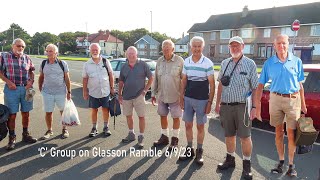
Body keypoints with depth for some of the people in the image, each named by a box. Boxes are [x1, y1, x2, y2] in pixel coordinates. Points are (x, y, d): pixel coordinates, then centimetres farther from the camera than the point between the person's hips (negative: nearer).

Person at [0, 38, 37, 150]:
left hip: (26, 89, 3)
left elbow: (31, 71, 15)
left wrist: (31, 81, -3)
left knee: (25, 113, 11)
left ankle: (25, 135, 26)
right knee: (12, 115, 2)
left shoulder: (27, 58, 9)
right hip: (12, 89, -3)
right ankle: (12, 138, 15)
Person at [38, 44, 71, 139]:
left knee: (63, 111, 8)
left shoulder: (63, 63, -4)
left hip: (61, 92, -2)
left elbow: (67, 78, -1)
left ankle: (64, 129, 26)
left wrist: (69, 92, -3)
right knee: (48, 112, 9)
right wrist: (40, 88, 8)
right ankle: (49, 130, 26)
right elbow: (41, 77, 13)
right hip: (47, 93, 2)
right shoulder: (43, 63, 2)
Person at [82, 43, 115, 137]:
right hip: (93, 92, 0)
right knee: (94, 110, 9)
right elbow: (85, 79, 4)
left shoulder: (105, 62, 0)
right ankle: (94, 128, 22)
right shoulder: (87, 64, 1)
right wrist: (85, 91, 3)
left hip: (105, 91, 0)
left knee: (105, 109, 8)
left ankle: (106, 127, 22)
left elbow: (111, 75, 4)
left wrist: (112, 88, 2)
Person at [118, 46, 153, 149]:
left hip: (139, 96, -4)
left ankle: (141, 138, 12)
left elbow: (151, 78, 0)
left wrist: (145, 90, -7)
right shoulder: (124, 67, 7)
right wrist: (120, 95, 9)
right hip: (126, 96, 4)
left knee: (141, 116, -1)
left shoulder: (143, 65, -5)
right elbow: (121, 82, 13)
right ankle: (131, 135, 32)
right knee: (128, 116, 14)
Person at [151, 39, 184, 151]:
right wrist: (153, 93, 10)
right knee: (163, 116, 14)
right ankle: (164, 137, 31)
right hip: (161, 95, 5)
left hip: (175, 96, -5)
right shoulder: (159, 61, 6)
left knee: (176, 117, 7)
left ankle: (175, 139, 22)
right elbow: (155, 78, 11)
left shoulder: (179, 61, -9)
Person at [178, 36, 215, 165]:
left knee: (200, 126, 8)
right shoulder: (186, 61, 4)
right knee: (188, 125, 11)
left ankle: (199, 152, 23)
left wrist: (210, 102, -11)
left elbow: (212, 84, -7)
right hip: (188, 98, 4)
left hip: (202, 100, -4)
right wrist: (181, 97, 4)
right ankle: (189, 150, 26)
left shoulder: (208, 63, -9)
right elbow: (183, 81, 10)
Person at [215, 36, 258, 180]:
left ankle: (246, 164, 18)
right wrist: (217, 103, 12)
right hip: (225, 105, 4)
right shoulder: (224, 63, 11)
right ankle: (230, 159, 32)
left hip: (242, 106, -4)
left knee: (245, 136, 3)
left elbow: (255, 88, -2)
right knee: (229, 135, 14)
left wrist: (254, 107, -8)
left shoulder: (250, 64, -1)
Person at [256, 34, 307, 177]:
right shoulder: (269, 63, -1)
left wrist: (303, 104, 5)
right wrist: (258, 106, -8)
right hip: (275, 99, 1)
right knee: (279, 133, 11)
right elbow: (260, 85, -2)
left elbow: (300, 85, 7)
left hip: (293, 100, -1)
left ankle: (291, 164, 19)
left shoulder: (296, 61, 0)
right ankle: (281, 161, 27)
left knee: (291, 134, 2)